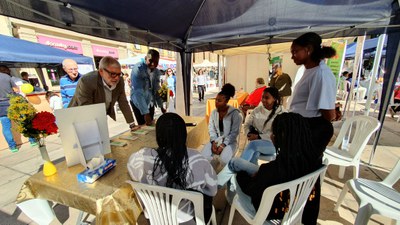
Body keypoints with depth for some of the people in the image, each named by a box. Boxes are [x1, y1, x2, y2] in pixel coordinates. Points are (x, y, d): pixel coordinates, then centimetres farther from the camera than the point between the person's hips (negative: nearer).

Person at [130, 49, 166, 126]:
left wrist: (161, 106, 4)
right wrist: (145, 113, -35)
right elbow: (138, 93, -29)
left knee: (150, 125, 11)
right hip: (138, 103, -6)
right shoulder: (138, 69, -21)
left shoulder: (157, 72, -1)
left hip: (150, 103, 6)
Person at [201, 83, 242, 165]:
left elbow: (234, 133, -11)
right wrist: (213, 142, -11)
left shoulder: (235, 113, -10)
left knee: (224, 159, -32)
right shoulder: (213, 112, 5)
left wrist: (223, 144, -18)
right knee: (203, 156, -21)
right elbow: (211, 129, 6)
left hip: (229, 141, -4)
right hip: (215, 140, 4)